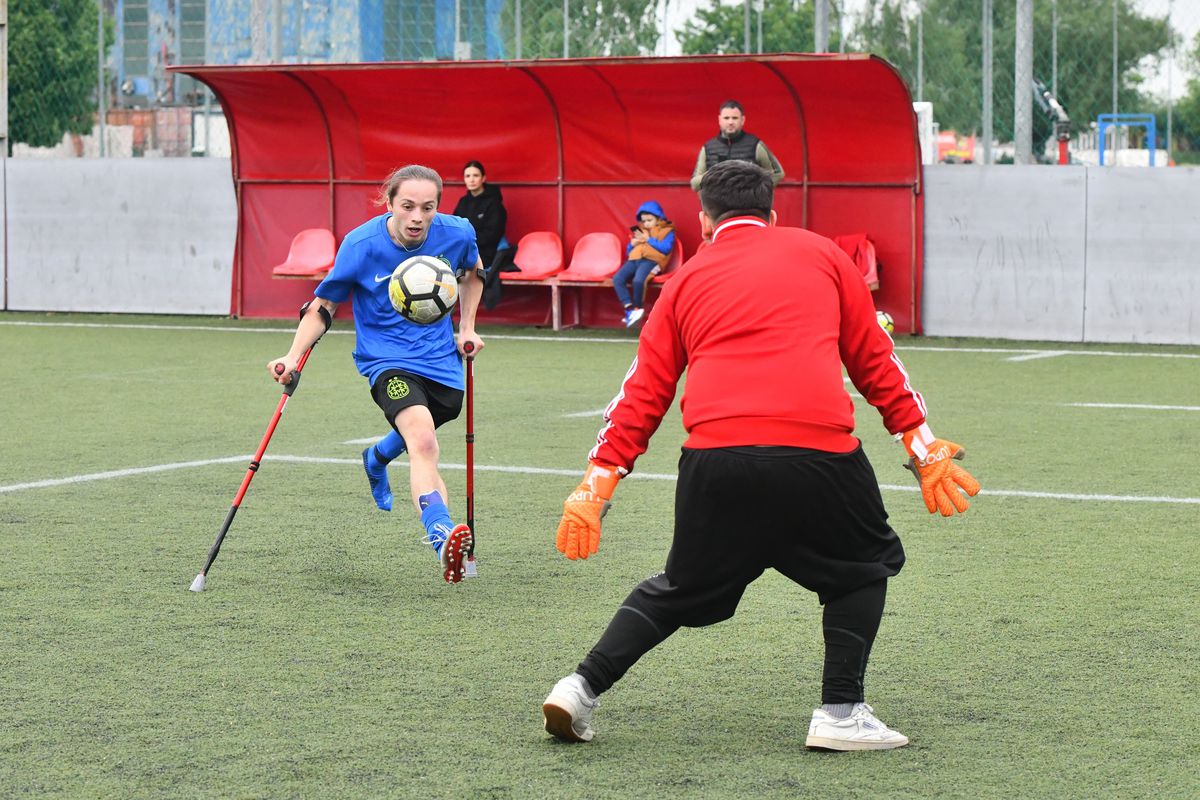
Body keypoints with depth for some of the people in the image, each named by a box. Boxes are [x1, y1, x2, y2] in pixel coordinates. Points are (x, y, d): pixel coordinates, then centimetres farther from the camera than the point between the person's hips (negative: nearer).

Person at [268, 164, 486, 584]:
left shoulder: (457, 234, -10)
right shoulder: (360, 246, -18)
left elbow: (472, 272, 16)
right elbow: (322, 306, -5)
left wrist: (467, 327, 11)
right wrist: (294, 356, -17)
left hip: (441, 359, 5)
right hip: (386, 358, -5)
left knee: (418, 436, 26)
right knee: (423, 443, -30)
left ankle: (378, 456, 64)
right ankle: (442, 536, -47)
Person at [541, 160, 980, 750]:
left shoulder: (687, 280, 20)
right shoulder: (820, 253, 17)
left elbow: (643, 392, 15)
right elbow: (875, 359, 17)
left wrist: (597, 484, 15)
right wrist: (923, 446, 22)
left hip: (713, 462, 2)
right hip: (818, 452, -2)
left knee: (682, 590, 23)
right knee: (864, 565, 23)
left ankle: (581, 687, 14)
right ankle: (841, 712, 11)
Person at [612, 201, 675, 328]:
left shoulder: (667, 231, 11)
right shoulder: (639, 231, 29)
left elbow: (666, 248, -7)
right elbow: (628, 251, 29)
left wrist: (648, 239, -4)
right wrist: (632, 243, 6)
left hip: (651, 261, -6)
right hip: (634, 260, 6)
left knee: (638, 280, -35)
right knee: (617, 279, -22)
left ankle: (638, 308, -15)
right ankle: (629, 308, -25)